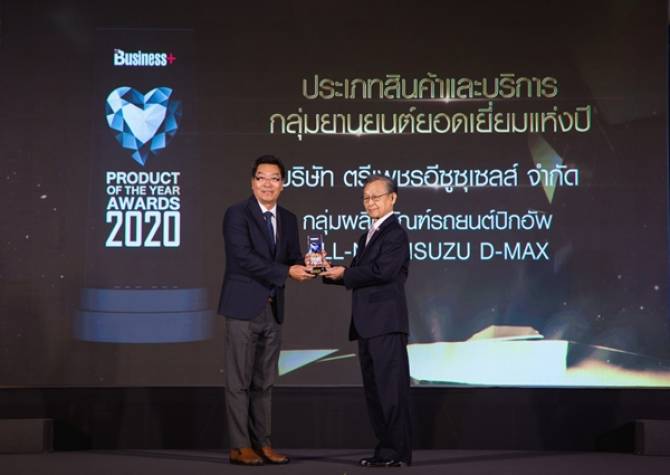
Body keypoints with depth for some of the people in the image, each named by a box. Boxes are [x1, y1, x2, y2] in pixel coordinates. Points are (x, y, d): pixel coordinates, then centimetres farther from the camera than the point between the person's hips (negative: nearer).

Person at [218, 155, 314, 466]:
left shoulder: (288, 220, 12)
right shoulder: (237, 214, -8)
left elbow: (293, 260, 9)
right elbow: (244, 257, -18)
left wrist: (306, 267, -14)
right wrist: (287, 271, -22)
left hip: (272, 310, 6)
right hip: (244, 308, -6)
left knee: (265, 382, 10)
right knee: (239, 381, -3)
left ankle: (262, 444, 15)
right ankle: (240, 447, 2)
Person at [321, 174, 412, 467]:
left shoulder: (395, 234, -8)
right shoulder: (367, 237, 21)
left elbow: (382, 271, -20)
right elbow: (356, 276, 18)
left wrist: (344, 273, -10)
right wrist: (330, 273, 0)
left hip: (386, 322, -10)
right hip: (367, 324, 10)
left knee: (391, 387, -8)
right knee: (373, 389, 11)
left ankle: (399, 452, -5)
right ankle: (385, 448, 17)